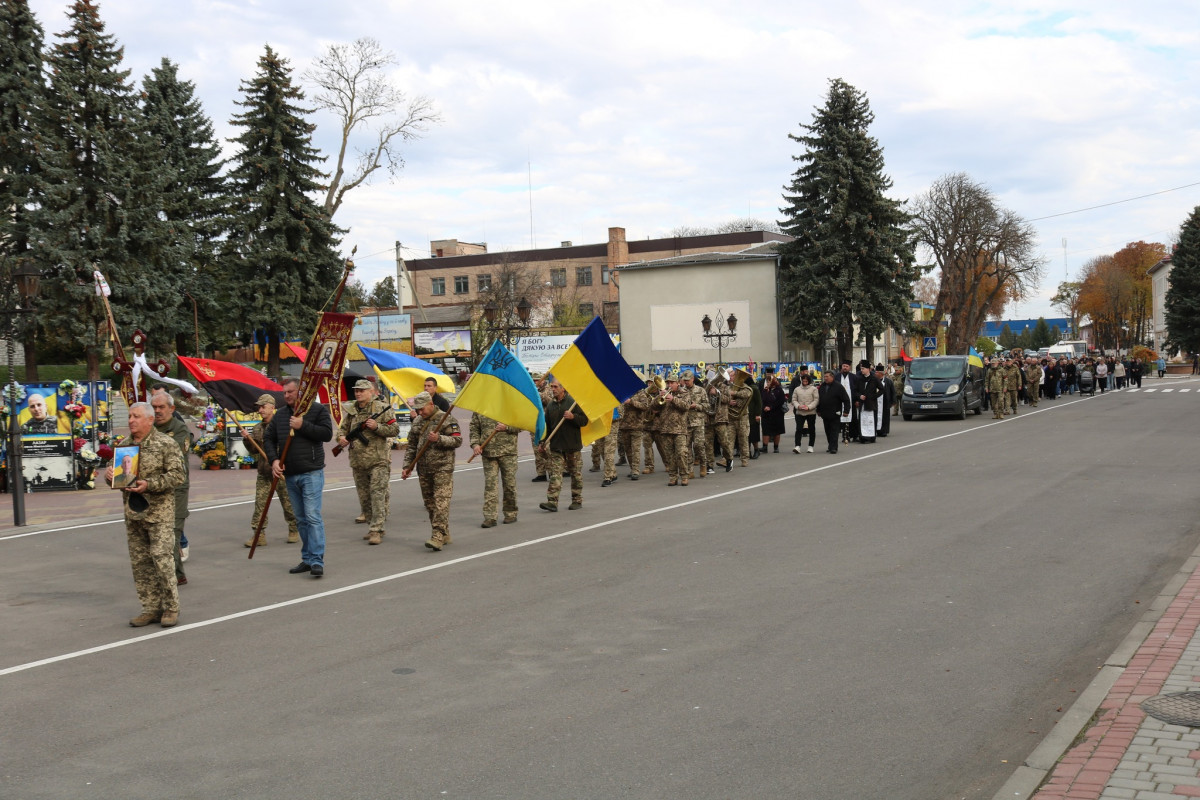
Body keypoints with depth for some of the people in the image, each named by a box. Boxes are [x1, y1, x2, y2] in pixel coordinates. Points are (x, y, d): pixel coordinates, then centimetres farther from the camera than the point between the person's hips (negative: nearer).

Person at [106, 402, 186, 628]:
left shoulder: (165, 444, -6)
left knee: (161, 558, -9)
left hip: (159, 512, -6)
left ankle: (170, 608, 3)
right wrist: (109, 474, -4)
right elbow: (113, 469, 21)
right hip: (132, 512, 6)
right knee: (139, 562, 8)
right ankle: (151, 608, 17)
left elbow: (177, 475, -10)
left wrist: (150, 485, -21)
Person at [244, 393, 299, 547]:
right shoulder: (257, 428, 13)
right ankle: (259, 535, 2)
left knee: (288, 503, 4)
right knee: (260, 503, -1)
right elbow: (253, 450, 16)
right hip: (263, 472, 5)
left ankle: (294, 531, 21)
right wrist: (248, 440, -2)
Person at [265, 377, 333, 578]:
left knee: (312, 516, -12)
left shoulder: (318, 410, -3)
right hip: (290, 475, 6)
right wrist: (274, 459, -3)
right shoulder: (280, 415, 13)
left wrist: (303, 426, -20)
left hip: (311, 473, -6)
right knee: (301, 519, 11)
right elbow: (268, 438, 13)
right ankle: (307, 559, 17)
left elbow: (327, 434, -13)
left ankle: (317, 560, -12)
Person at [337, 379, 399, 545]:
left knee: (377, 494, -11)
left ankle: (376, 529, -9)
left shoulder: (382, 408, -4)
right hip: (357, 461, 6)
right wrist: (341, 437, 0)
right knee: (364, 496, 11)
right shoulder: (351, 410, 12)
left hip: (378, 460, -6)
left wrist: (376, 427, -19)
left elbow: (394, 429, -6)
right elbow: (343, 427, 22)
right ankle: (375, 527, 22)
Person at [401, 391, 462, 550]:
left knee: (441, 501, -13)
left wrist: (439, 439, -20)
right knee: (429, 503, 8)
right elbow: (411, 446, 19)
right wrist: (407, 466, 12)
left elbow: (457, 440, -8)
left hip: (442, 467, -7)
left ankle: (439, 536, -18)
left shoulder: (446, 419, -4)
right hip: (424, 470, 7)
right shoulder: (417, 422, 15)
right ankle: (445, 535, 17)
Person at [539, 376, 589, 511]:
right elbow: (547, 425, 17)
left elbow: (584, 421, -6)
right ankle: (552, 502, -10)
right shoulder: (550, 406, 9)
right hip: (556, 445, 3)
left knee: (576, 473, 7)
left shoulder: (573, 402, -5)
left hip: (572, 445, -3)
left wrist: (573, 417, -22)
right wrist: (543, 441, 10)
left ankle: (577, 500, 18)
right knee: (555, 474, -6)